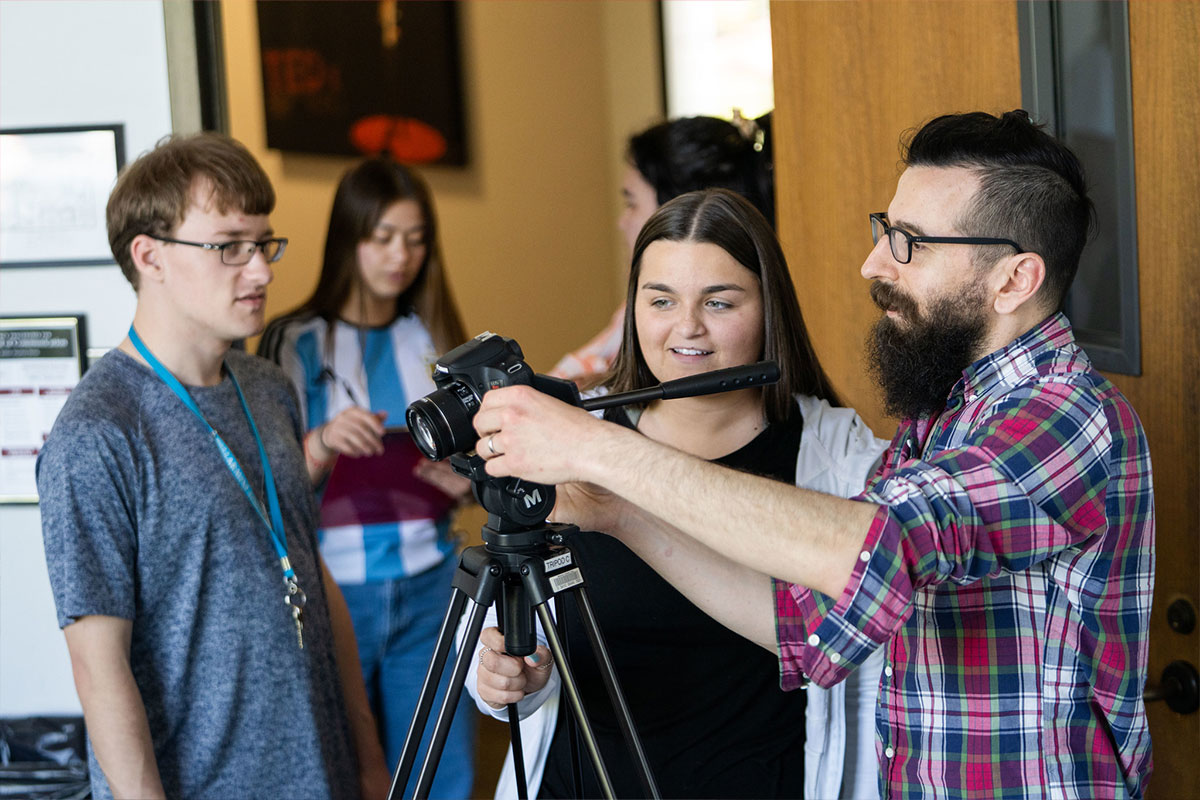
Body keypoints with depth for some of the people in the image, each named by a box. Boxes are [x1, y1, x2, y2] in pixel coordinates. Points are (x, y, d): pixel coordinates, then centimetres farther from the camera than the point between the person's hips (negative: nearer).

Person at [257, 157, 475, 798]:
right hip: (333, 592, -3)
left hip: (429, 585, 3)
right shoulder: (294, 342, -2)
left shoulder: (434, 337, 10)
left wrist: (463, 478, -6)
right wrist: (322, 443, -22)